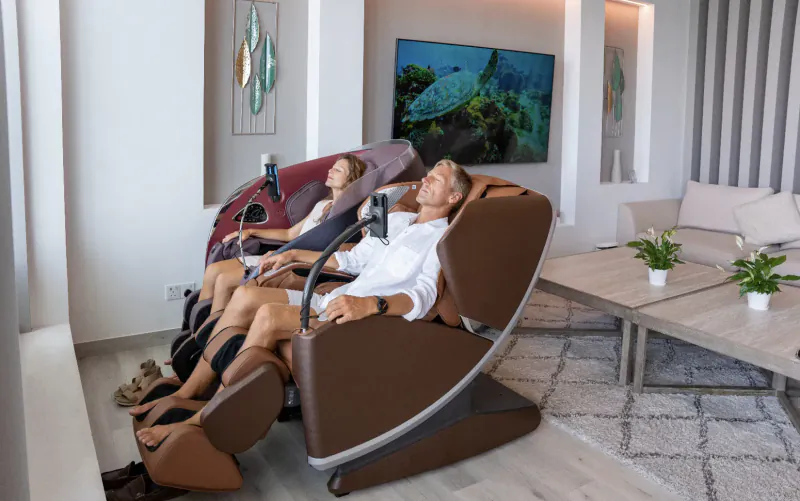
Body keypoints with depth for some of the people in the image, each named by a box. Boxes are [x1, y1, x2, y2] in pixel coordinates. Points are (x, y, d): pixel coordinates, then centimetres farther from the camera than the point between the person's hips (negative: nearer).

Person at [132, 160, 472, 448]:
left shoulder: (444, 238, -4)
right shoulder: (395, 219, 21)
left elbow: (423, 297, -21)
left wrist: (370, 304, -39)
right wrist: (293, 255, 22)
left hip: (371, 318, -8)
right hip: (335, 300, 8)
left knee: (270, 316, -28)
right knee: (245, 297, -9)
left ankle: (203, 419, -18)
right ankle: (186, 393, -4)